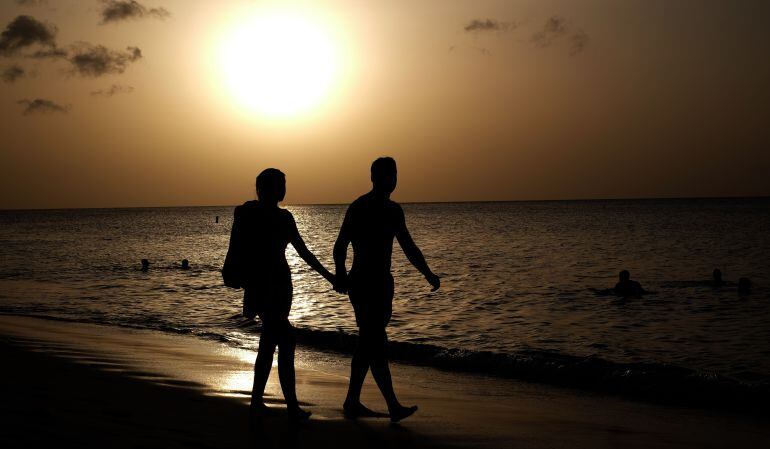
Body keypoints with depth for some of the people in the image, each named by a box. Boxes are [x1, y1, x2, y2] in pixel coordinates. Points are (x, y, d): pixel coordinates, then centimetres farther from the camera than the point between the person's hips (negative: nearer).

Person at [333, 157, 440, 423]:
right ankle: (393, 407, -13)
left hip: (382, 283, 8)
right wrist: (341, 277, -32)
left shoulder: (393, 210, 13)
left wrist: (428, 274, 8)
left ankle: (352, 403, 18)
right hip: (363, 284, -8)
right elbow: (340, 246, -17)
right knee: (376, 344, -10)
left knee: (369, 344, 11)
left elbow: (408, 247, 18)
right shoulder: (359, 208, -11)